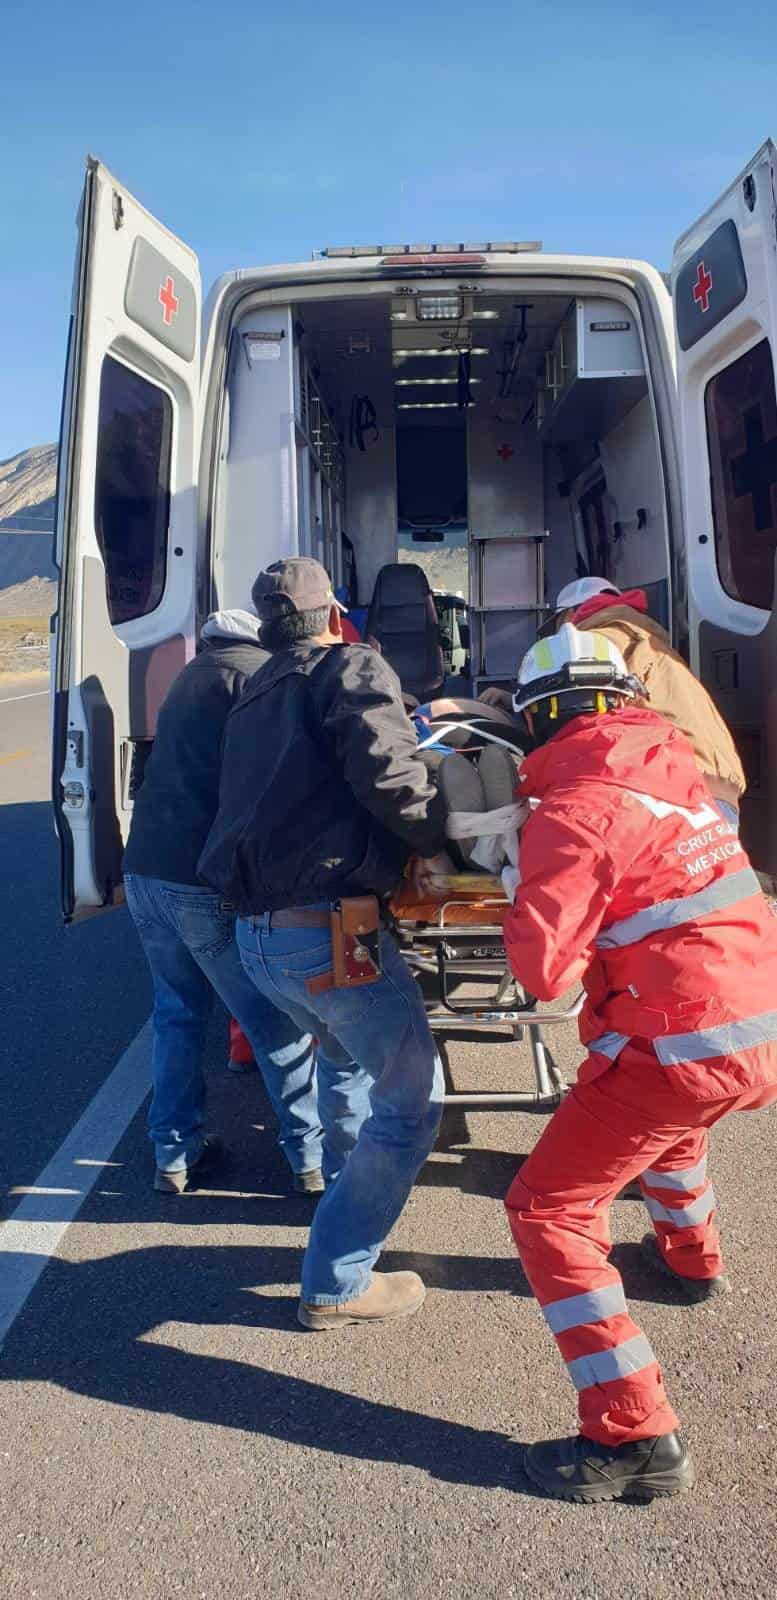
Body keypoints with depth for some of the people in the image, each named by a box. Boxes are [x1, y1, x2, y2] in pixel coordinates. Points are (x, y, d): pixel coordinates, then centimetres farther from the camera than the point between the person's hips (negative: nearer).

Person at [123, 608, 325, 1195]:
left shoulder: (198, 672, 19)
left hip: (145, 868, 8)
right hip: (207, 883, -8)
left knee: (178, 1014, 20)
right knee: (277, 1024, 5)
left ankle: (175, 1153, 26)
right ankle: (313, 1156, 15)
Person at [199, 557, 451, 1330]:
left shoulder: (255, 700, 20)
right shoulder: (351, 668, -3)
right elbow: (386, 769, -19)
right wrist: (433, 842, -3)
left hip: (256, 935, 8)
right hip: (329, 932, -8)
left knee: (347, 1051, 33)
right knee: (411, 1100, 6)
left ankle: (350, 1174, 50)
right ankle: (336, 1284, 12)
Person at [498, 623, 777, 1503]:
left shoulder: (573, 811, -15)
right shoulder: (669, 768, 8)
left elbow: (544, 969, -18)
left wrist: (519, 895, -1)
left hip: (683, 1048, -8)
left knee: (548, 1209, 2)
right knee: (667, 1118, 39)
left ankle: (635, 1437, 3)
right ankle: (691, 1254, 59)